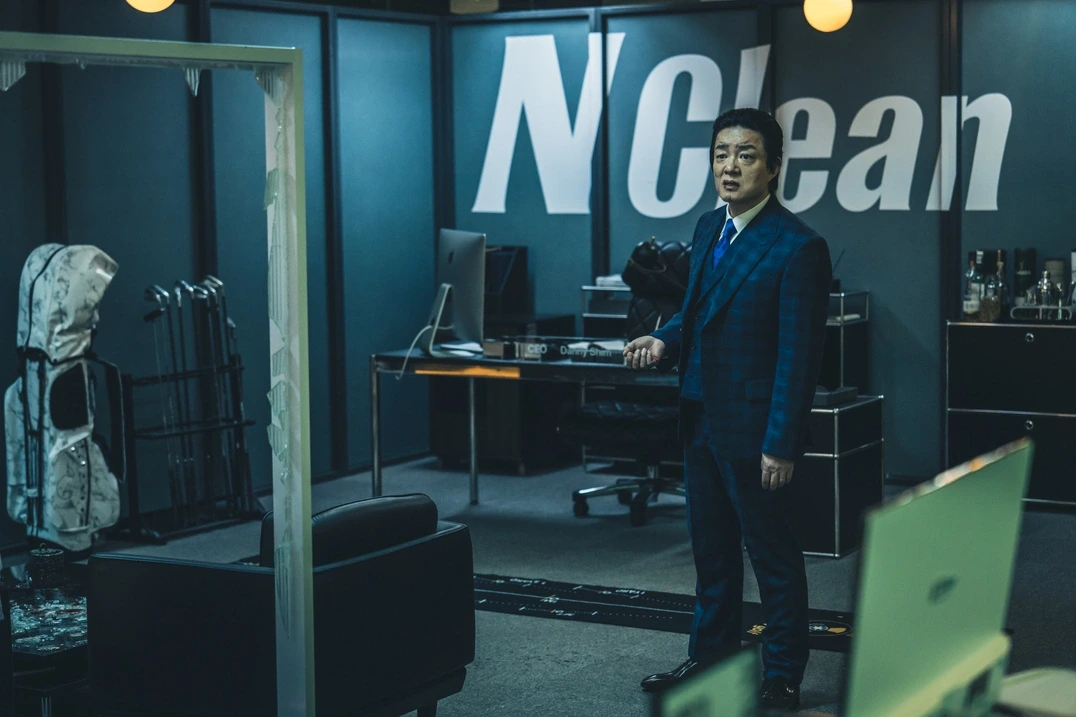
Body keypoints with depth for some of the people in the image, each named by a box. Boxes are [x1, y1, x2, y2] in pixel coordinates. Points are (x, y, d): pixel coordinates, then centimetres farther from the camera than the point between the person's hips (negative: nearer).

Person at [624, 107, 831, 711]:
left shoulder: (797, 247, -17)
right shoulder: (709, 229, 8)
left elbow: (799, 357, -18)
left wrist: (781, 446, -20)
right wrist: (665, 341, -1)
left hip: (754, 429, -8)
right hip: (702, 418, 8)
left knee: (773, 557, 6)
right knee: (712, 549, 19)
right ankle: (711, 657, 33)